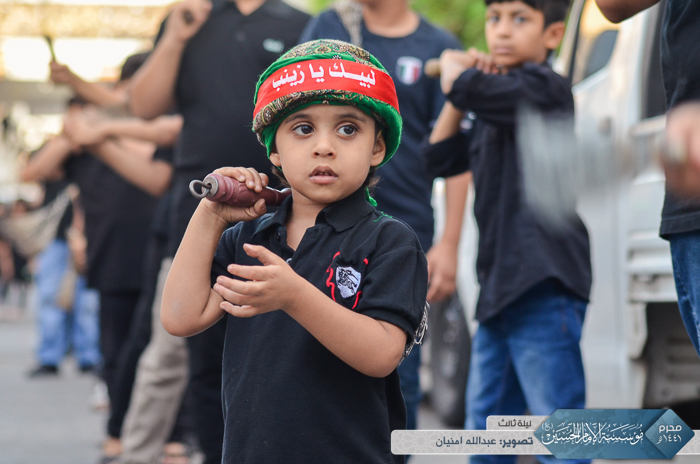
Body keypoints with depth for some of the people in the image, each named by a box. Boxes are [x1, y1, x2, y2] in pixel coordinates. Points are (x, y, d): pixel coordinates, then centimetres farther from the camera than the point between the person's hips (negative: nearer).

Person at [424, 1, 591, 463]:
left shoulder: (545, 87, -5)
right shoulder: (496, 107, 23)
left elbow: (469, 89, -21)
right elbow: (442, 156, 23)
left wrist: (455, 68, 2)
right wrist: (460, 86, 12)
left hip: (544, 286, -10)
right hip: (501, 287, 10)